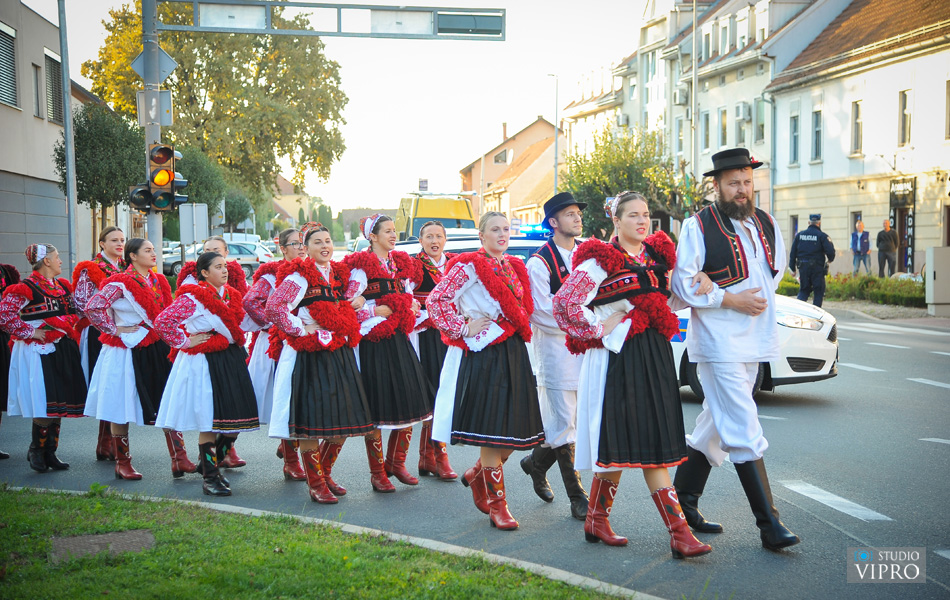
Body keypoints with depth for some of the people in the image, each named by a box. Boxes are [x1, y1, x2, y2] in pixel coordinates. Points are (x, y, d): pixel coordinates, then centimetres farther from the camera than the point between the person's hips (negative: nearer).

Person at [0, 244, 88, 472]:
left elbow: (72, 315, 27)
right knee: (45, 406, -10)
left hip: (62, 351, 7)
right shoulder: (26, 288, -10)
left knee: (59, 404, 8)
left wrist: (72, 337, 13)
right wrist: (30, 332, -15)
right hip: (39, 353, -7)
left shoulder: (62, 286, 14)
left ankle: (50, 453, 17)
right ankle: (36, 451, 7)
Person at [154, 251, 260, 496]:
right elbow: (162, 321, -19)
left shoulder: (231, 295, 13)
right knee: (209, 422, -4)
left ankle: (210, 464, 26)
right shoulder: (192, 298, -11)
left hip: (232, 361, 8)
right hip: (204, 363, -7)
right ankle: (210, 478, 6)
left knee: (238, 419, 6)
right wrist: (185, 342, -13)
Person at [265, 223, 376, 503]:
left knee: (344, 421, 7)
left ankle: (324, 474, 24)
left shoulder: (338, 274, 15)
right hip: (309, 356, -7)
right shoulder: (299, 277, -8)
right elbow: (274, 307, -20)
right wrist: (299, 329, -14)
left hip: (340, 355, 7)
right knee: (311, 420, -4)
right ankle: (315, 484, 6)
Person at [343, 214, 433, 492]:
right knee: (377, 408, -3)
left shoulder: (400, 262, 16)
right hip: (374, 343, -7)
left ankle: (396, 462, 21)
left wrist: (410, 307, 5)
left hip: (399, 340, 7)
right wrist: (379, 310, -14)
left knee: (410, 404, 5)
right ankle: (377, 473, 8)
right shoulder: (362, 266, -6)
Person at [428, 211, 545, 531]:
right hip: (484, 354, -7)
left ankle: (477, 475, 30)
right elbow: (436, 300, -13)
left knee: (515, 428, 6)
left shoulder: (515, 266, 15)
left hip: (514, 354, 7)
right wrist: (463, 329, -13)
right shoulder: (468, 266, -6)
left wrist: (521, 329, 13)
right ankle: (496, 505, 5)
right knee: (491, 431, -5)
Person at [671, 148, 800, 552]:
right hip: (718, 343, -7)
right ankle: (769, 525, -6)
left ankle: (683, 502, 27)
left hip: (754, 342, 7)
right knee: (745, 434, -9)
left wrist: (762, 296, 10)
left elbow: (777, 265, 26)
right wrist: (731, 299, -16)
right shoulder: (698, 227, -9)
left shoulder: (765, 224, 11)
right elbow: (683, 283, -13)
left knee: (717, 426, 14)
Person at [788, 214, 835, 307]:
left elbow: (793, 252, 9)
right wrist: (830, 259, 9)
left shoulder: (799, 234, 7)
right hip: (817, 268, -4)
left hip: (803, 267, 4)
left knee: (803, 290, 14)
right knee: (819, 291, 8)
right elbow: (830, 250, -13)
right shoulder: (822, 235, -6)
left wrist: (792, 268, 15)